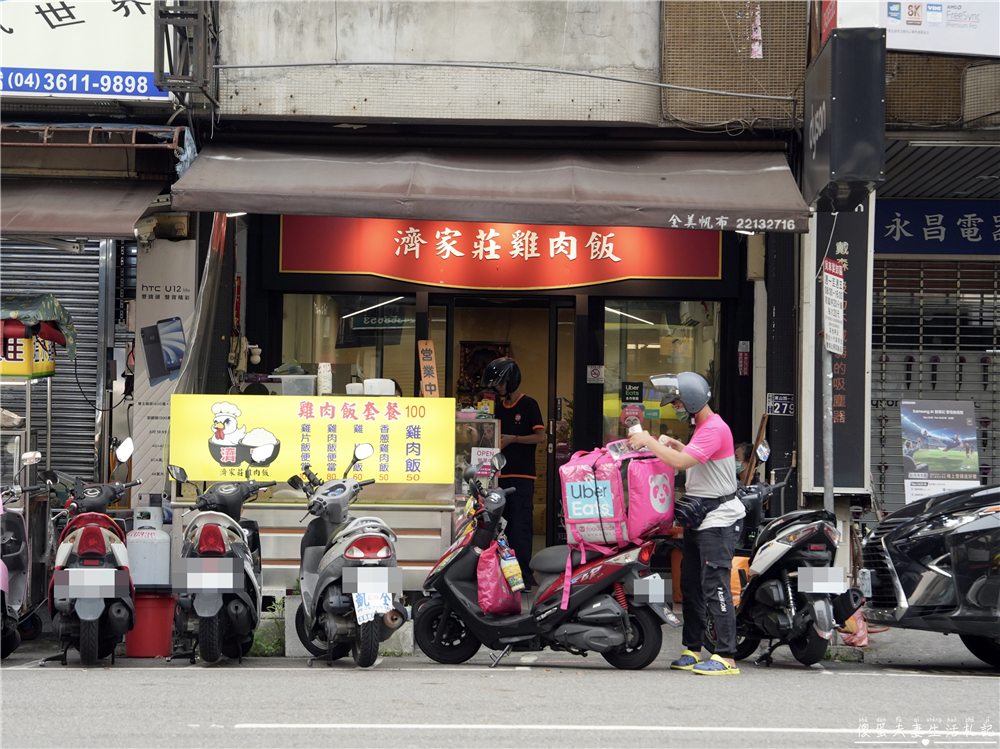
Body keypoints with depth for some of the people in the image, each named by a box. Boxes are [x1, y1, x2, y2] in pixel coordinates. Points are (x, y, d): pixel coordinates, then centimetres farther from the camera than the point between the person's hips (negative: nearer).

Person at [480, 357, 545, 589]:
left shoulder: (528, 405, -3)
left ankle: (523, 576, -10)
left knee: (520, 527, -10)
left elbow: (540, 437, -10)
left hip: (521, 476, -7)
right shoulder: (499, 407, 17)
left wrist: (513, 439, -16)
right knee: (502, 526, 8)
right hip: (502, 474, 7)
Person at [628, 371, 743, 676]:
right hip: (698, 516, 11)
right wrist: (671, 444, 14)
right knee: (691, 585, 13)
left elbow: (680, 462, -27)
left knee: (715, 585, -13)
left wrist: (649, 442, -16)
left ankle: (726, 657, -13)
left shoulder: (715, 429, -18)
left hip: (718, 519, -11)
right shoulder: (702, 427, 16)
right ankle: (693, 650, 20)